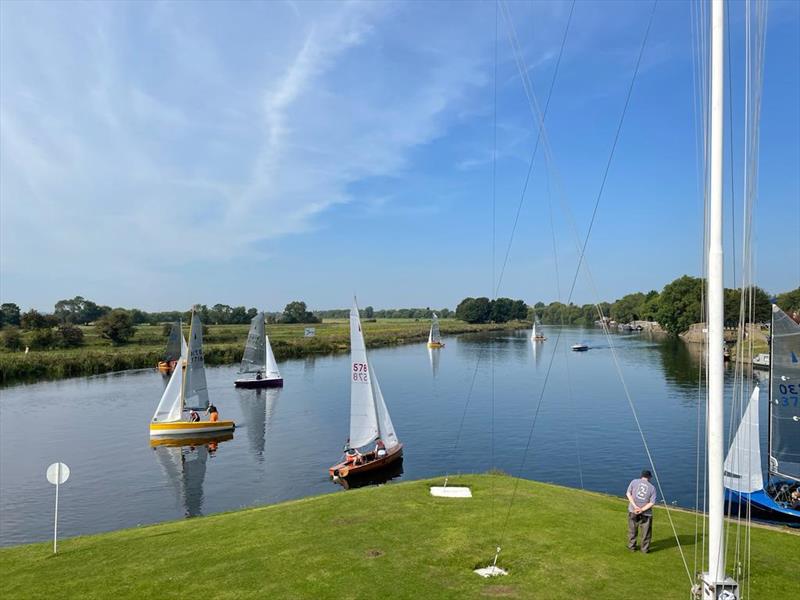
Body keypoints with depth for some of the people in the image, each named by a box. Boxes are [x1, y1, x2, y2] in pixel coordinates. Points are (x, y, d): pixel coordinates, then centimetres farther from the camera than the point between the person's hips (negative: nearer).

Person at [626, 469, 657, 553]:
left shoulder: (634, 482, 0)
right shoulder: (652, 488, -1)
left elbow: (628, 494, -7)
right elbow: (652, 502, -8)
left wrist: (635, 506, -12)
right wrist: (642, 510, -13)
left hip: (632, 511, 1)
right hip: (646, 514, -1)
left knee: (632, 530, 17)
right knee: (646, 532, 15)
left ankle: (631, 547, 27)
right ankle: (645, 549, 23)